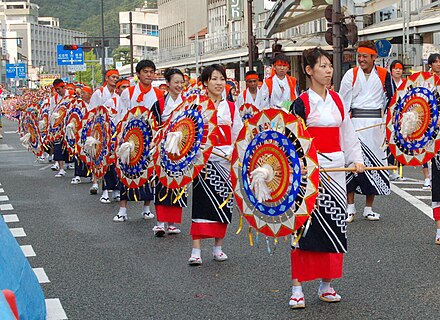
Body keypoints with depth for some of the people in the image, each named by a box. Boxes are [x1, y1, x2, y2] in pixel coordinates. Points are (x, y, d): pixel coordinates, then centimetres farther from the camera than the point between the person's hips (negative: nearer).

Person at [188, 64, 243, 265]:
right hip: (204, 159, -3)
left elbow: (238, 136, 11)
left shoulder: (231, 107, 11)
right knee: (202, 203, -8)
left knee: (224, 203, 5)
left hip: (226, 161, 3)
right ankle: (196, 251, -7)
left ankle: (218, 247, 17)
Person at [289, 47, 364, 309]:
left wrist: (356, 159, 6)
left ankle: (327, 284, 18)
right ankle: (297, 288, 1)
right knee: (305, 227, -5)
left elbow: (347, 133, 16)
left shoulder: (337, 100, 11)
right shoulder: (302, 103, -5)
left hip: (336, 169, 6)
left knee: (335, 226, 7)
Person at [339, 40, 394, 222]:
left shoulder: (384, 75, 6)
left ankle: (369, 209, 14)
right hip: (355, 123, -2)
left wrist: (384, 116, 3)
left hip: (376, 124, 2)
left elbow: (389, 98, 12)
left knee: (374, 164, 4)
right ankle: (350, 208, 0)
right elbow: (343, 102, 0)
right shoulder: (351, 75, 3)